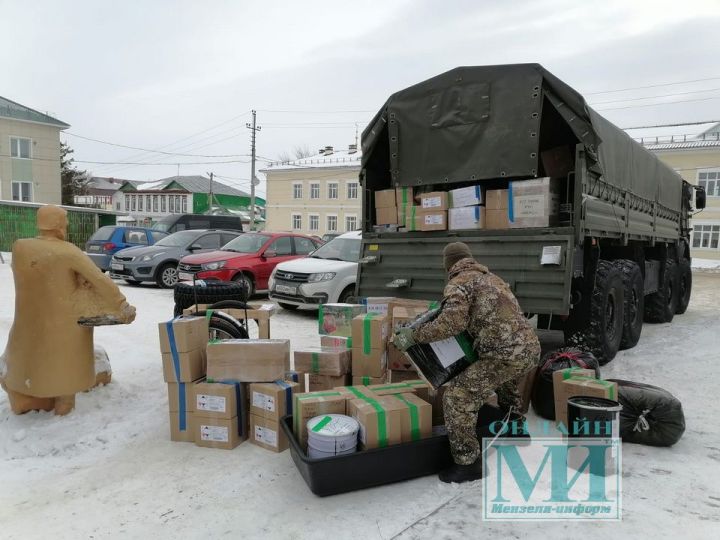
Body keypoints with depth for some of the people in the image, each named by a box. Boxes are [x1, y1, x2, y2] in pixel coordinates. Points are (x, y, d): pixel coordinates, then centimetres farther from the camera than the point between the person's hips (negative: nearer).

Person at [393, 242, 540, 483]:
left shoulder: (459, 283, -3)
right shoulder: (491, 278, 23)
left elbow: (452, 322, -20)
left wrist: (413, 335, -13)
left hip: (507, 353, -9)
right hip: (531, 347, 9)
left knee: (457, 397, -5)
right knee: (506, 383, 39)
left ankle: (468, 464, 0)